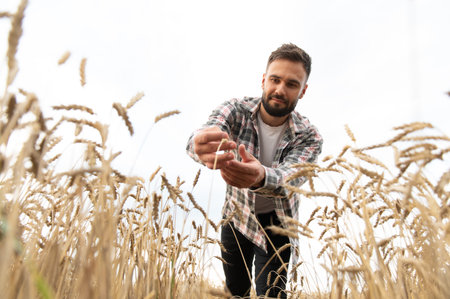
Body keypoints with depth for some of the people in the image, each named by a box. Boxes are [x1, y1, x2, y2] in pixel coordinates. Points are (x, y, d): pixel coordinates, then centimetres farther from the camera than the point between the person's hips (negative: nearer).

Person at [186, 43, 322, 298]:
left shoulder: (309, 138, -20)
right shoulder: (235, 110, -19)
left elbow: (288, 179, -38)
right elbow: (196, 141, -38)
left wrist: (260, 177, -61)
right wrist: (201, 146, -63)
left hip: (275, 224, -1)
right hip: (236, 216, 1)